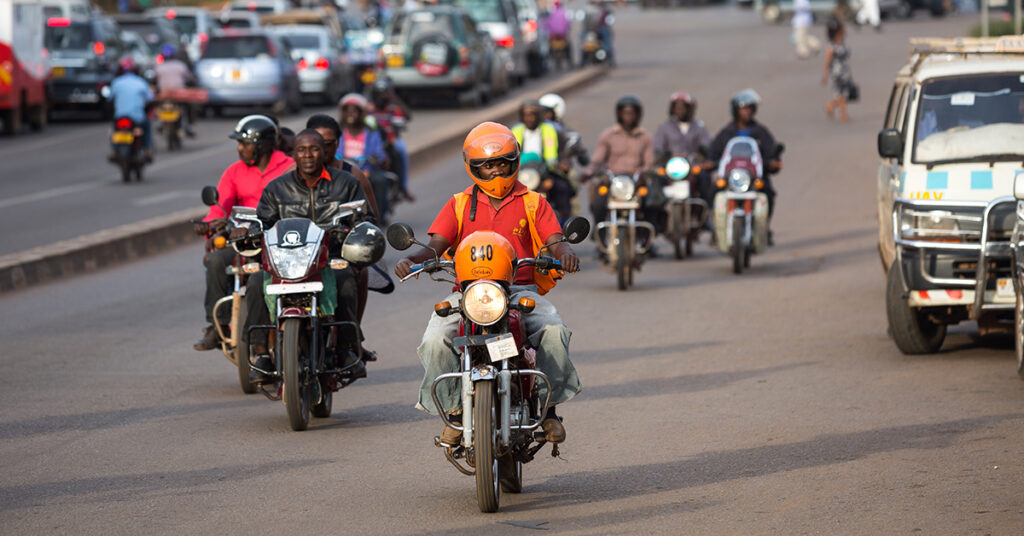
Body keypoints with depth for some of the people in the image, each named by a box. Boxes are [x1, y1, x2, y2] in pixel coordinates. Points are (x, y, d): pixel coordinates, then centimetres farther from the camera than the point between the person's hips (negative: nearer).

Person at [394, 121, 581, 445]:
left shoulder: (533, 203, 13)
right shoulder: (459, 204, 16)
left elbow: (553, 240, 0)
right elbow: (437, 244, 5)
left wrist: (563, 253, -27)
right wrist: (413, 259, -19)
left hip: (521, 290, -1)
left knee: (553, 331, -31)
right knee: (435, 340, -27)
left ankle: (548, 405, -14)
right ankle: (453, 410, -10)